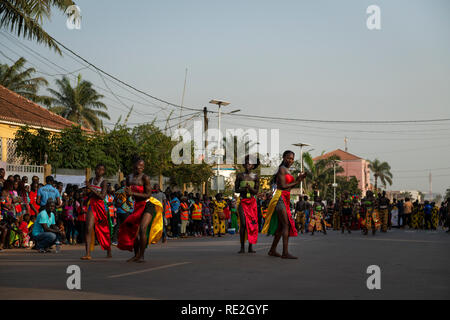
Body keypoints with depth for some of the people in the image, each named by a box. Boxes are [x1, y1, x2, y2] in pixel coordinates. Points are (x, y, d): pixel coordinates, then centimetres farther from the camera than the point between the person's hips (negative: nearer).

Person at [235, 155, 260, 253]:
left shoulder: (255, 177, 6)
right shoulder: (240, 176, 5)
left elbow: (256, 191, 0)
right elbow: (236, 190, 5)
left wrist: (250, 188, -20)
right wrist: (244, 189, -13)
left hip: (252, 202, 1)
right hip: (242, 201, -1)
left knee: (252, 223, -3)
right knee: (243, 224, -10)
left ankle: (251, 247, 2)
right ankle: (242, 247, -7)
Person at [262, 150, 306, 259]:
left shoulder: (287, 170, 21)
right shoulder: (282, 169, -8)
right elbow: (283, 186, -16)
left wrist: (298, 180, 5)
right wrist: (296, 182, -6)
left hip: (285, 199, 10)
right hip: (280, 198, -10)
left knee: (281, 226, 10)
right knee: (286, 224, -17)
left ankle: (272, 250, 17)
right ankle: (285, 253, -23)